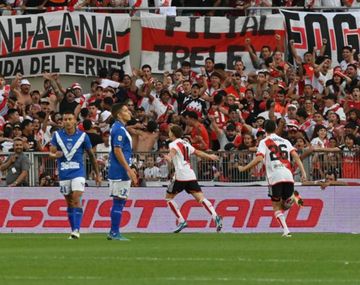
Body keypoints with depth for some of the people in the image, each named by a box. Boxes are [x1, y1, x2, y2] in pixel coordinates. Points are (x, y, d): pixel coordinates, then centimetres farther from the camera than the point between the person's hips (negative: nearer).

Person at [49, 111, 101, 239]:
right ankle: (73, 230, 16)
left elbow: (91, 155, 7)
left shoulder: (83, 136, -1)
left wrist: (97, 174, 10)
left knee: (76, 199, -17)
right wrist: (54, 154, -24)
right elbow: (51, 152, 2)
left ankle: (76, 230, -21)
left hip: (78, 172, -3)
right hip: (64, 174, 3)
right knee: (69, 202, 8)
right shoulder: (57, 135, 2)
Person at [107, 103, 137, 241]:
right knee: (119, 201, -7)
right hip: (120, 172, -10)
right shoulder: (119, 129, -14)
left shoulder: (119, 128, 17)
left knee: (119, 201, 12)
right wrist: (128, 170, -20)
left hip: (120, 171, 10)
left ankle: (114, 233, 14)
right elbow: (117, 151, -21)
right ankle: (114, 233, -6)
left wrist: (129, 169, 24)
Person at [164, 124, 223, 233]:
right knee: (200, 197, -4)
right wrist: (209, 156, 48)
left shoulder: (174, 144, 1)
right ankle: (215, 217, -26)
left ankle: (181, 221, 3)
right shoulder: (185, 143, 22)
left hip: (181, 176, -7)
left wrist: (169, 157, -45)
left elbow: (173, 150, -24)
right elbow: (197, 152, 32)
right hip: (191, 175, 7)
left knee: (169, 197, 10)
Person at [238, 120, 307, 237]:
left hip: (275, 177, -3)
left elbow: (259, 159, -7)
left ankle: (286, 231, -10)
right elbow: (295, 155, 7)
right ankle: (294, 198, -18)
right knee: (285, 205, 16)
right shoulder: (285, 141, 20)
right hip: (288, 176, 3)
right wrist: (303, 172, 3)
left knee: (276, 207, 7)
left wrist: (244, 168, 2)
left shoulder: (264, 142, 6)